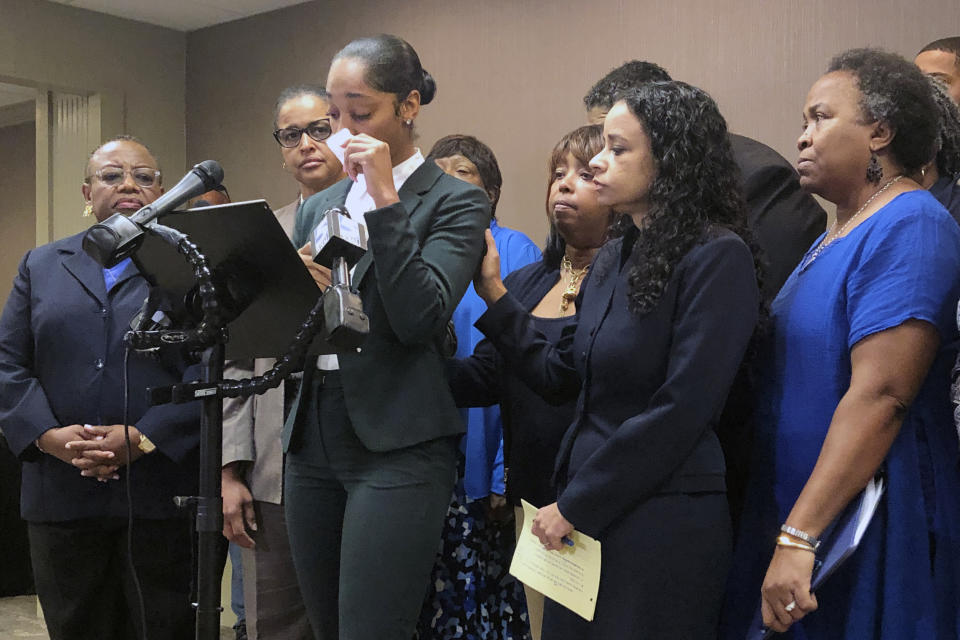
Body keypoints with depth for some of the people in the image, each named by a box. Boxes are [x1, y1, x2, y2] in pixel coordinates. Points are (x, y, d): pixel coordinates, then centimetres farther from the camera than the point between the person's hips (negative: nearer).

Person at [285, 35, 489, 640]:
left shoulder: (456, 200, -2)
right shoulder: (318, 207, 15)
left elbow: (420, 318, -16)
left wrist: (385, 197, -15)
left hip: (399, 446, -6)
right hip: (314, 436, 6)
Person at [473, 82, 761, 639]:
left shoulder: (717, 257, -14)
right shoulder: (614, 259, 10)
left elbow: (682, 410, -19)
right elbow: (560, 377, 11)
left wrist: (575, 506, -13)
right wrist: (493, 292, 5)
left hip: (662, 521, -7)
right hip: (583, 514, 7)